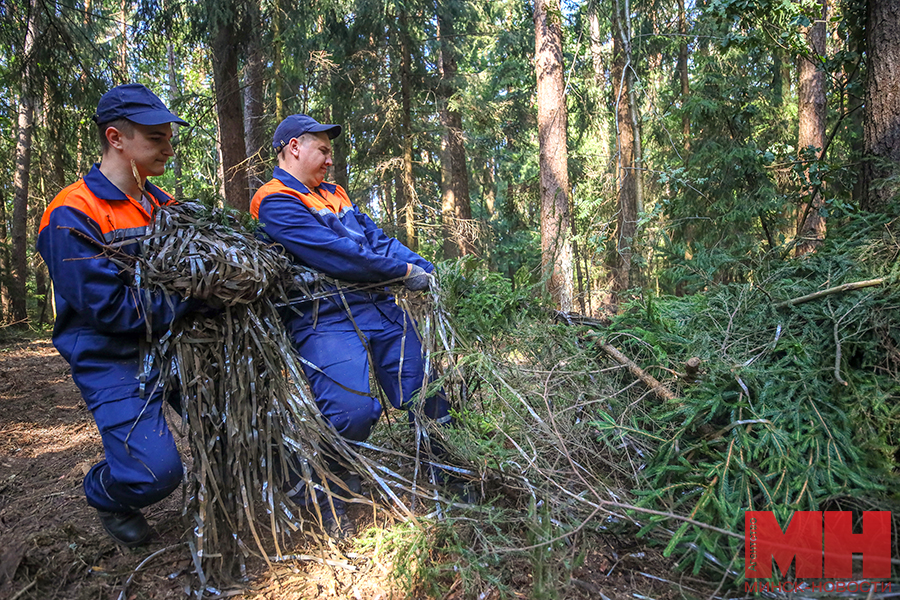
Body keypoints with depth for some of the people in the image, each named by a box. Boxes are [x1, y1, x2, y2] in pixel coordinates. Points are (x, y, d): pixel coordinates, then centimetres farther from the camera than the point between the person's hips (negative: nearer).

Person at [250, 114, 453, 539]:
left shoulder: (334, 195, 24)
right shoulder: (275, 202, -5)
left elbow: (377, 238, 19)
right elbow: (333, 254, -16)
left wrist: (425, 268, 3)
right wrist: (404, 271, -9)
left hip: (381, 308, 8)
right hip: (325, 319, -8)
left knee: (430, 395, 6)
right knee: (353, 410, -23)